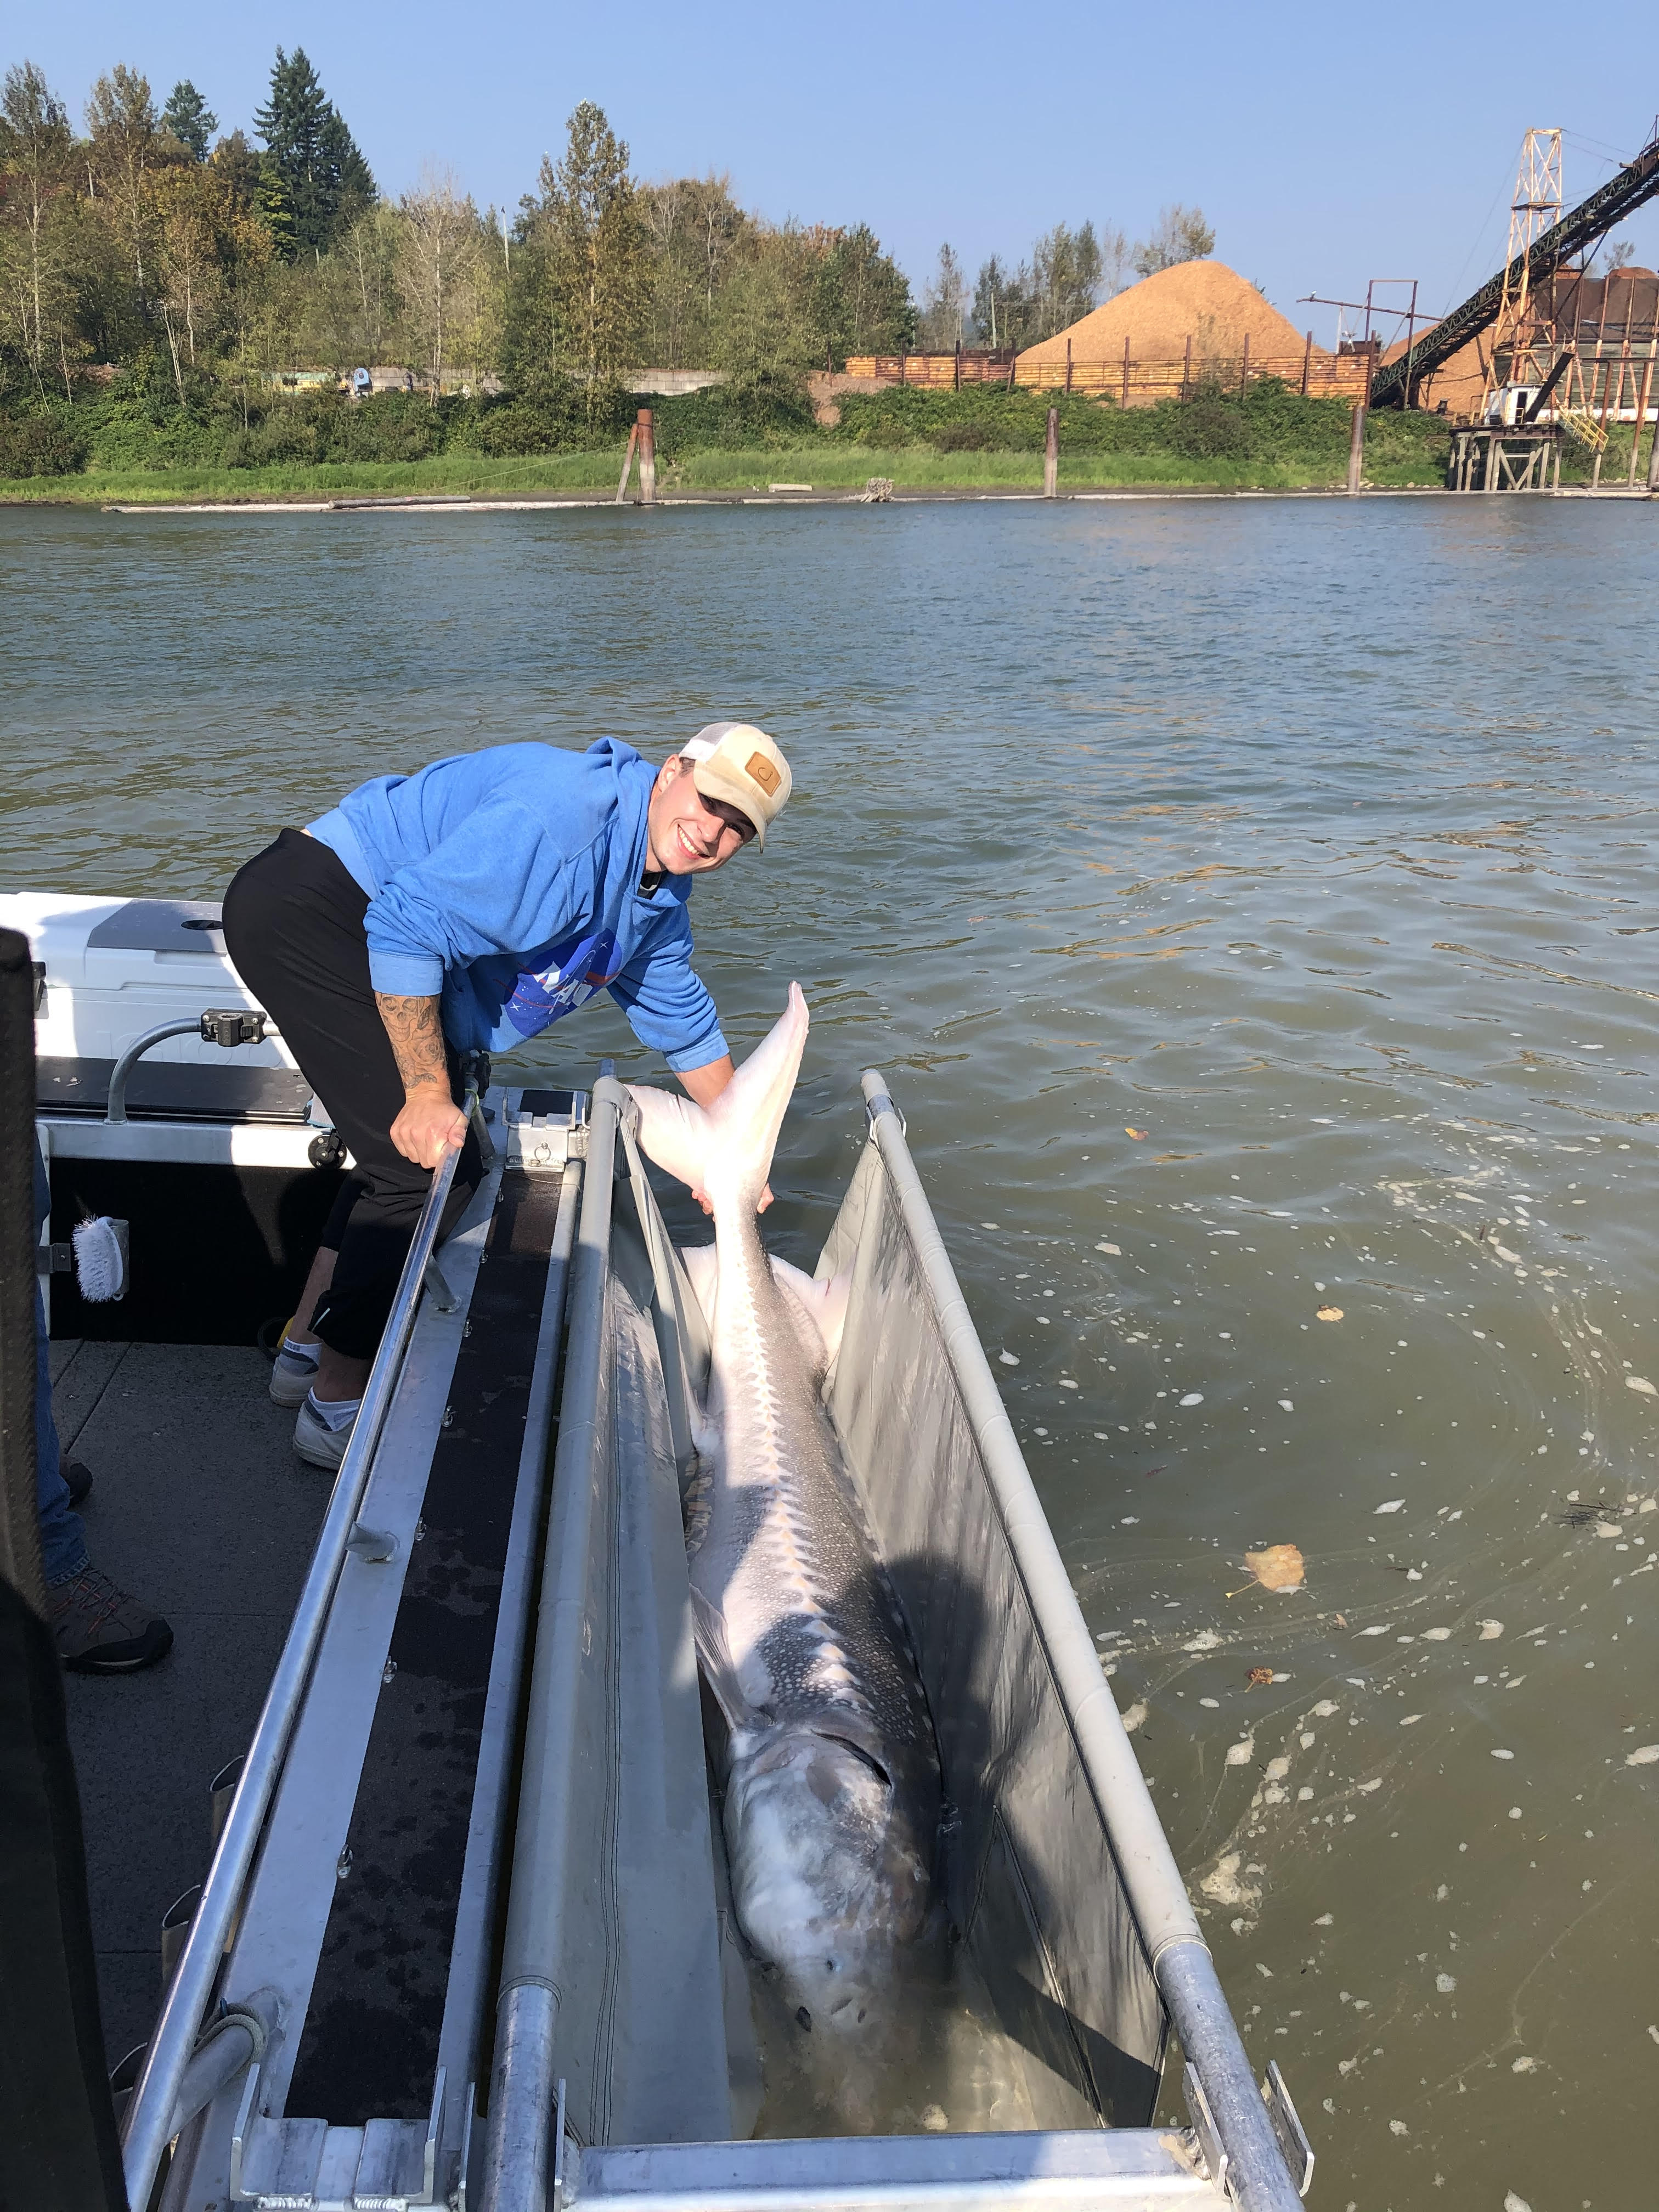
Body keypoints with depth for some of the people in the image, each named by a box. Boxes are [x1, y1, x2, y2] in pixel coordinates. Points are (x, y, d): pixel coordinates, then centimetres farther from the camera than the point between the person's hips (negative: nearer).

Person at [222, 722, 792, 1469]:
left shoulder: (659, 901, 5)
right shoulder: (564, 809, -27)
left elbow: (682, 1019, 21)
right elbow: (408, 925, -30)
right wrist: (429, 1094, -27)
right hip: (303, 908, -10)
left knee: (413, 1155, 14)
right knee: (429, 1165, -14)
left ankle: (306, 1350, 30)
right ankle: (337, 1405, 0)